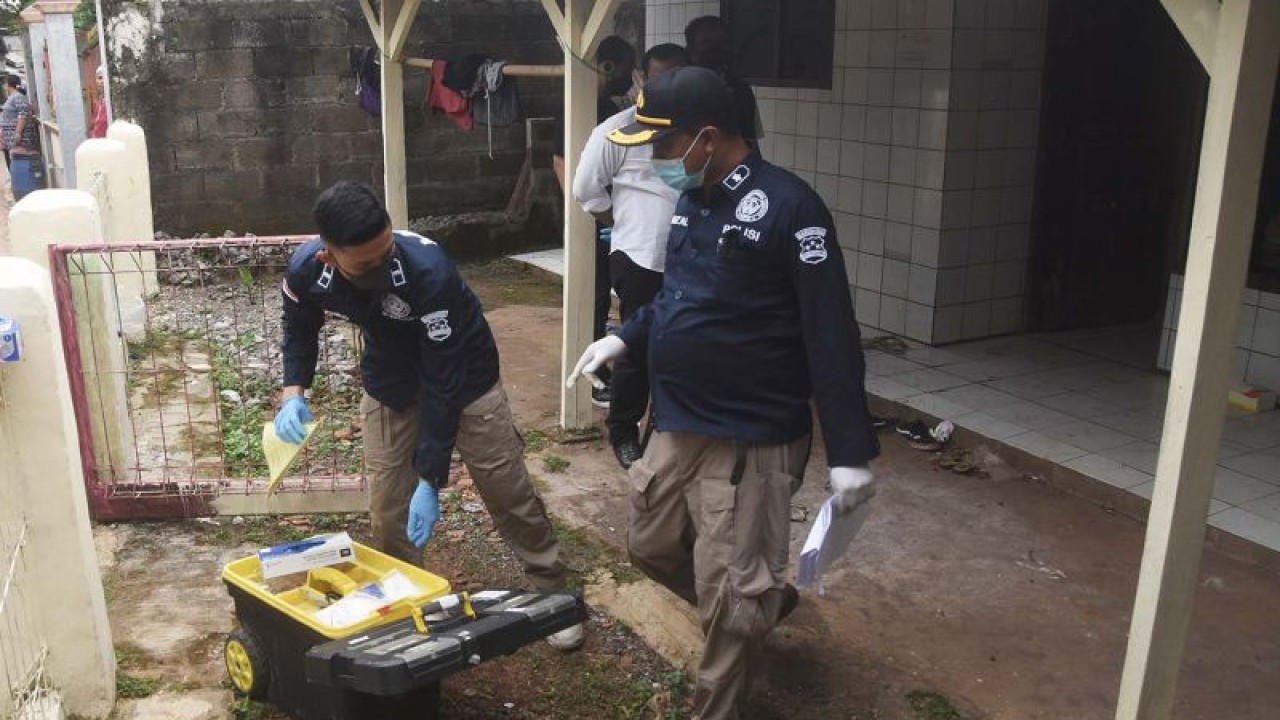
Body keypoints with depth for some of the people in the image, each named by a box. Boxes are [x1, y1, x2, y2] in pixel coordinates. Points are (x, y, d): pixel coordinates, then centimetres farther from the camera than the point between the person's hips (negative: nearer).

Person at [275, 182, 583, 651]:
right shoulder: (306, 270, -25)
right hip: (388, 384, 4)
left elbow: (443, 383, -33)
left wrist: (430, 480, -31)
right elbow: (300, 329, 1)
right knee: (387, 507, 4)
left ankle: (553, 595, 20)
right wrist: (293, 391, -17)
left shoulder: (428, 270, -39)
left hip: (462, 377, -3)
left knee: (509, 492, 2)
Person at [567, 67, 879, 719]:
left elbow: (831, 337, -19)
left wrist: (850, 453, -20)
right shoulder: (690, 200, 7)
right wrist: (624, 338, 9)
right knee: (651, 547, 23)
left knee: (729, 598, 2)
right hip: (676, 429, 9)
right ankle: (764, 601, 45)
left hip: (751, 440, -8)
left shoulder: (788, 206, -18)